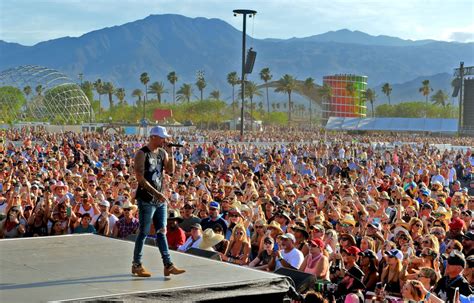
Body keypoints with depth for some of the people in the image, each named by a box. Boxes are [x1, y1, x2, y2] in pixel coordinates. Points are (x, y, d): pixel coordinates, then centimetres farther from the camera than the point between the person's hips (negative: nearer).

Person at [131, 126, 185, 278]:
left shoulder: (162, 153, 10)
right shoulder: (142, 154, -11)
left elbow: (170, 170, 1)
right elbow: (140, 178, -17)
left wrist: (170, 153, -9)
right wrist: (156, 193, -21)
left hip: (160, 199, 7)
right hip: (146, 199, -7)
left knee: (162, 232, 7)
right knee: (143, 232, 0)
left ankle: (168, 265, 7)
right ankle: (136, 265, 11)